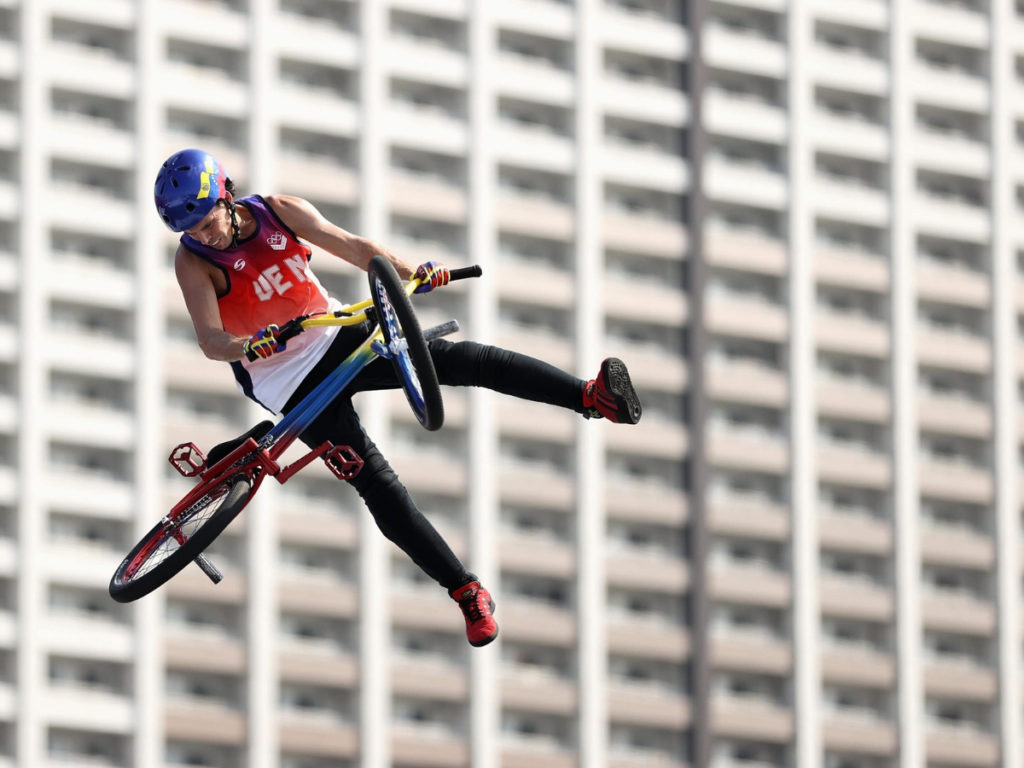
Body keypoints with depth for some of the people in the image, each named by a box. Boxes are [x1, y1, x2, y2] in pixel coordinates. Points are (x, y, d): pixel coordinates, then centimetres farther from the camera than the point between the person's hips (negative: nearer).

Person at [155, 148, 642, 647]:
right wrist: (248, 346, -48)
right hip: (293, 387, -3)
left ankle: (592, 396, -25)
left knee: (450, 358, -17)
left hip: (337, 338, 3)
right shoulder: (193, 261, -15)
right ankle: (467, 592, -6)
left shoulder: (279, 212, -6)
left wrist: (411, 273, -23)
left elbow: (351, 247, -7)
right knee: (377, 484, -13)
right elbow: (210, 341, -26)